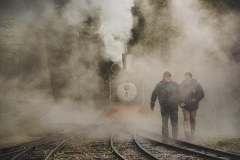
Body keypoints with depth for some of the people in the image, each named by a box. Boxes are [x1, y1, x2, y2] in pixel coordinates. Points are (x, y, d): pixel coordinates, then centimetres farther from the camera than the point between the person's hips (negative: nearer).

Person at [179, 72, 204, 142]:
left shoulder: (196, 85, -4)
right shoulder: (182, 85, -4)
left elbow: (201, 94, 0)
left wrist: (196, 99, -17)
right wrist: (181, 102, -14)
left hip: (193, 106, 1)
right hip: (185, 106, -1)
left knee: (193, 120, 13)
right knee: (186, 119, -12)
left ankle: (192, 135, 27)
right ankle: (188, 135, -17)